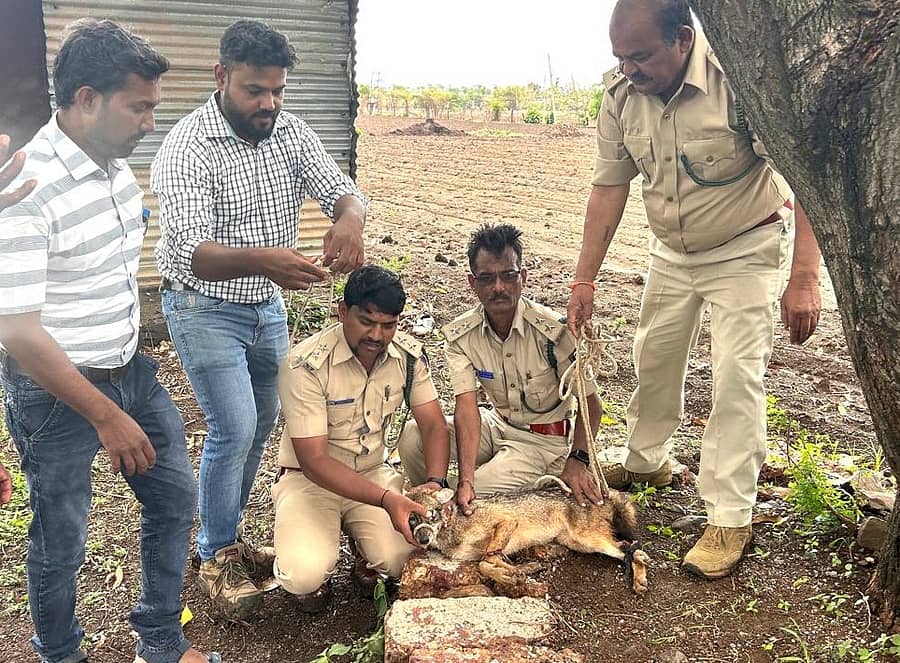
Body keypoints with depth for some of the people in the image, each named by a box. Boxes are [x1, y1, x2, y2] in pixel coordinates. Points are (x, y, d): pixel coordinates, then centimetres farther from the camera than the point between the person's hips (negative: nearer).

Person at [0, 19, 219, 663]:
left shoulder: (118, 165, 1)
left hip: (131, 370, 8)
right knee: (62, 541, 10)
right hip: (56, 393, -8)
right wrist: (105, 416, -22)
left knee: (176, 496, 15)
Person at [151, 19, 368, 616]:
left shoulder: (290, 132, -4)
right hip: (205, 307, -6)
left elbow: (343, 190, -11)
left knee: (262, 423, 14)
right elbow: (193, 254, -34)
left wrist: (350, 218, -36)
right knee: (235, 429, -10)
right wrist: (260, 260, -54)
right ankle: (217, 557, 11)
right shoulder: (188, 148, -23)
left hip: (267, 305, 7)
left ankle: (225, 536, 33)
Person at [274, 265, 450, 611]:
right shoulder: (306, 365, -24)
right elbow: (314, 460, -25)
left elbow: (434, 426, -5)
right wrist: (386, 499, -36)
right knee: (306, 574, -28)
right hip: (311, 478, -3)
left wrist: (434, 484, -26)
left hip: (374, 472, 4)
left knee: (404, 560, -22)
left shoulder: (409, 354, -9)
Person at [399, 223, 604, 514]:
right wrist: (466, 479, -35)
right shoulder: (460, 335, -13)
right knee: (412, 438, -15)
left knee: (475, 503, -26)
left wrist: (578, 460, -29)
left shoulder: (553, 330, -23)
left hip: (542, 440, -4)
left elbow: (590, 403, -15)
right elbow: (467, 407, -23)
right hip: (497, 425, 5)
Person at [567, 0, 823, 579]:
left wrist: (805, 277, -35)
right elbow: (610, 185, -4)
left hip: (746, 249, -5)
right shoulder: (622, 92, -13)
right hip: (672, 251, 6)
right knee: (654, 358, 15)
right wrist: (585, 277, -4)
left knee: (737, 378, -9)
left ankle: (730, 519, 0)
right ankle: (648, 462, 38)